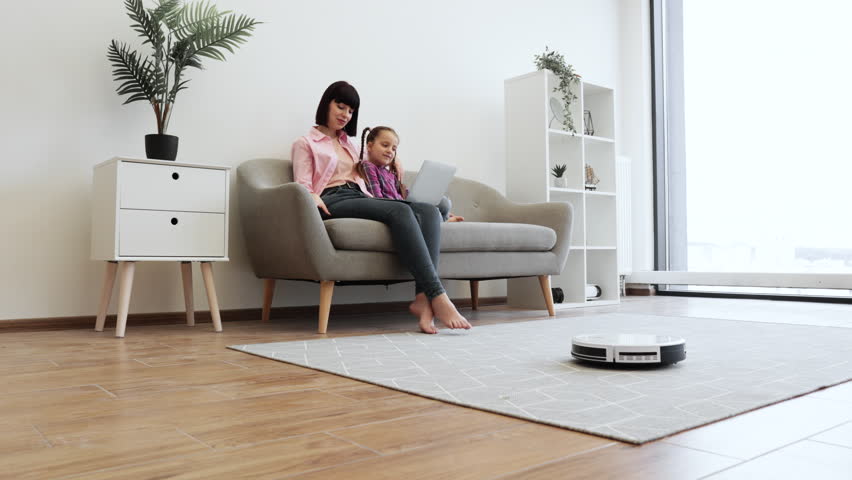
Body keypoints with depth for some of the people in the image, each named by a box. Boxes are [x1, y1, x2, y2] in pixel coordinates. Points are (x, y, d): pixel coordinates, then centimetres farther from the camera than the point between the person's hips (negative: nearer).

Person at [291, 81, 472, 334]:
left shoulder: (348, 144, 35)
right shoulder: (305, 143, 17)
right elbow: (303, 188, 4)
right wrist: (313, 198, -20)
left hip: (360, 199, 6)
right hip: (333, 202, -6)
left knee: (429, 211, -24)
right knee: (401, 211, -34)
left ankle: (423, 299, -41)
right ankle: (437, 296, -42)